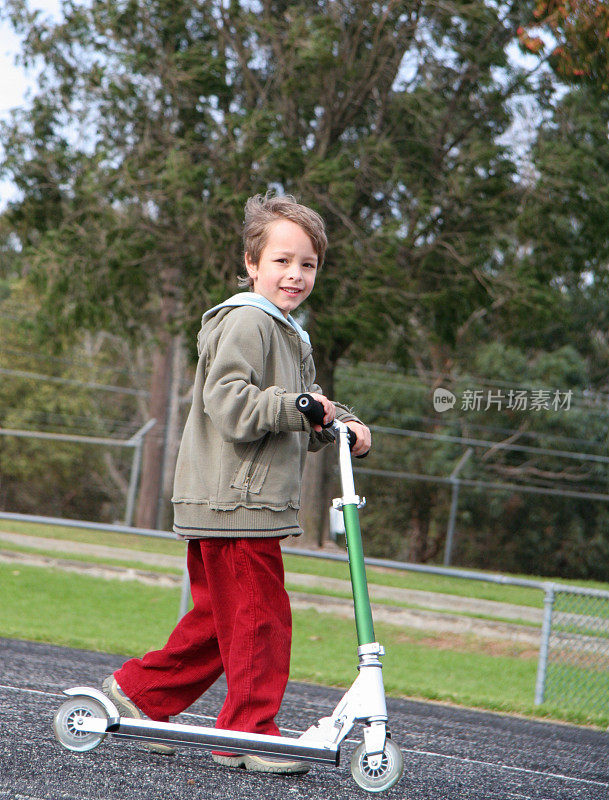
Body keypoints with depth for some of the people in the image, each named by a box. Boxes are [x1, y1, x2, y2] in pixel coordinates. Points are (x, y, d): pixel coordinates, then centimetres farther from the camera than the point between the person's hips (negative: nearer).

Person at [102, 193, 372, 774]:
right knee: (259, 617, -5)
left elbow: (301, 424, 26)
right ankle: (250, 732, 2)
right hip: (233, 503, -10)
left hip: (247, 504, 10)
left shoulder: (290, 334, 22)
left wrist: (341, 423, 8)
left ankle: (141, 689, 24)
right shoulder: (245, 322, -11)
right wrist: (295, 407, -24)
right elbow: (228, 404, -22)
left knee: (219, 617, 15)